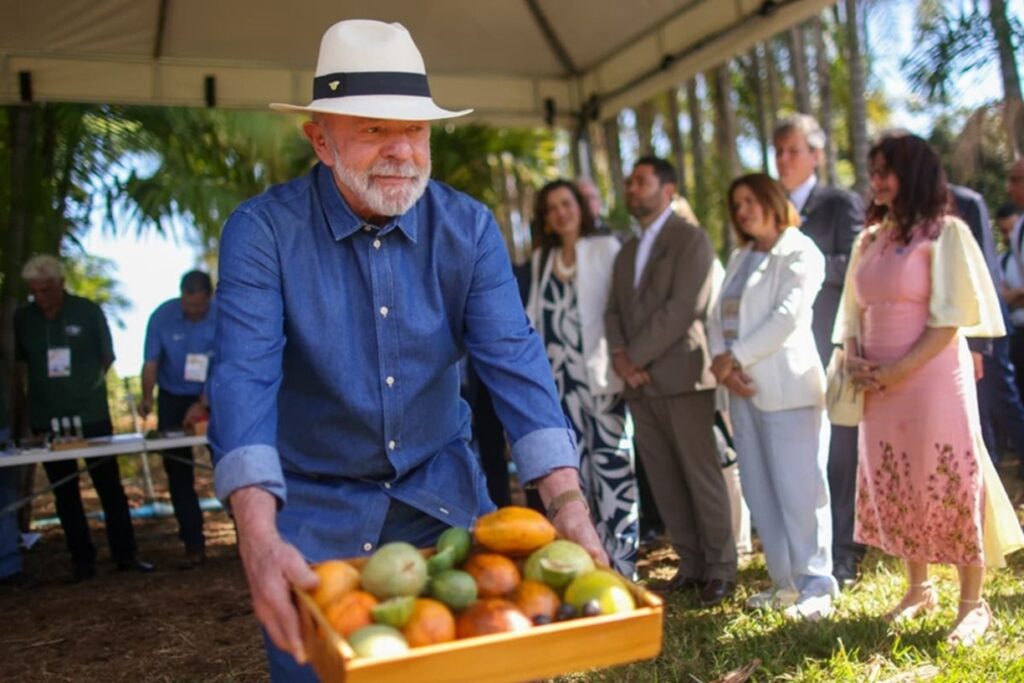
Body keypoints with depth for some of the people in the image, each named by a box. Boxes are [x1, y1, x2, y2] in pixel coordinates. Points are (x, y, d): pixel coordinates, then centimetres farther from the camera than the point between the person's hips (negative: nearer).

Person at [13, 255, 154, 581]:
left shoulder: (88, 312, -2)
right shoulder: (22, 318, 4)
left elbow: (107, 356, 7)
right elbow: (19, 365, 11)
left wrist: (91, 383, -2)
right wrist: (21, 405, 8)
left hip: (91, 416, -2)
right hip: (47, 420, 2)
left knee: (110, 485, 2)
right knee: (65, 493, 8)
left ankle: (125, 554, 10)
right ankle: (82, 559, 18)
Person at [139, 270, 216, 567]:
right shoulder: (162, 316, -11)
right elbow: (151, 361, -11)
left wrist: (202, 405, -24)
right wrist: (147, 396, -27)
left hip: (212, 397, -1)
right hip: (173, 398, 2)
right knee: (177, 470, 1)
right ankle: (193, 545, 7)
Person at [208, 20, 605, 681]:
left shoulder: (470, 228, -8)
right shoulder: (263, 230, -15)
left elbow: (514, 360, -16)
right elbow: (245, 379, -25)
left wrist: (569, 504, -29)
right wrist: (260, 540, -40)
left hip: (443, 494, 3)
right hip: (316, 508, -2)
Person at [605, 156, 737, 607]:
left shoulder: (691, 239, -2)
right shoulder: (627, 250, 21)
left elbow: (682, 307, -13)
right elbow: (613, 309, 13)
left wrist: (635, 356, -13)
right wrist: (620, 356, -5)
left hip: (680, 375, -6)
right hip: (639, 382, 7)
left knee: (701, 476, -1)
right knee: (664, 480, 8)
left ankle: (720, 569, 9)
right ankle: (690, 563, 17)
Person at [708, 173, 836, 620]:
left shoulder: (799, 253, -1)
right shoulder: (739, 258, 20)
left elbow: (787, 316, -13)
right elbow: (717, 317, 13)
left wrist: (736, 357, -12)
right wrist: (720, 361, -5)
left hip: (787, 387, -7)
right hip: (744, 388, 7)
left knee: (798, 490, -4)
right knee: (759, 492, 8)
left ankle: (816, 586, 6)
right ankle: (786, 582, 17)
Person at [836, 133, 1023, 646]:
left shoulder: (945, 233, -4)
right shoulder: (869, 241, 14)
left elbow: (953, 314, -12)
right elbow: (853, 312, 17)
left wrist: (901, 369, -17)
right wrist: (852, 359, -1)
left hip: (933, 379, -6)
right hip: (880, 387, 6)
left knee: (948, 485, -1)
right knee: (894, 488, 10)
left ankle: (972, 603, 13)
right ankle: (919, 588, 26)